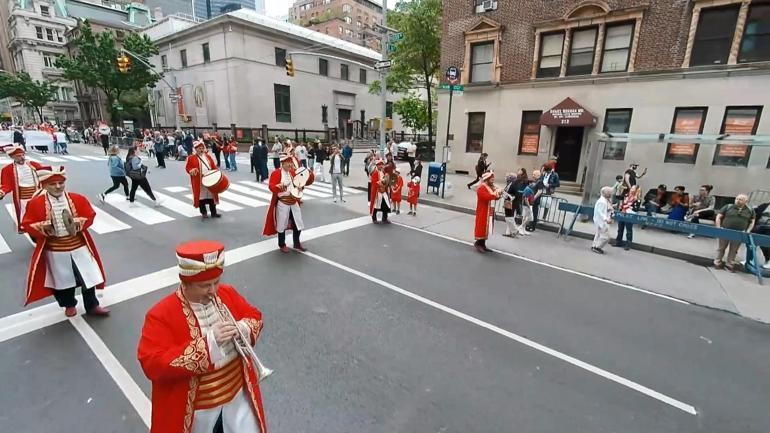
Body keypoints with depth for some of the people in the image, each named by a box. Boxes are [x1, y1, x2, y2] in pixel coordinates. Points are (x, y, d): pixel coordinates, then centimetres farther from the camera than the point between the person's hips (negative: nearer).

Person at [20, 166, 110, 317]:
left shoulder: (78, 199, -4)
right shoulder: (35, 203, -7)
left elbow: (90, 216, -1)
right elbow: (27, 224, -4)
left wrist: (77, 224, -19)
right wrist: (44, 227, -23)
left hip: (79, 247, 1)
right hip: (55, 251, 0)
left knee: (88, 277, 6)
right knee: (62, 280, 14)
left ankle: (92, 306, 22)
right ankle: (69, 305, 37)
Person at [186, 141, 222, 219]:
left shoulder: (208, 156, 13)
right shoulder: (191, 158, -1)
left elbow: (213, 167, 15)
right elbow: (187, 168, -2)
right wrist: (192, 170, -22)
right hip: (199, 182, -4)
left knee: (211, 196, 8)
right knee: (201, 196, 2)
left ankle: (214, 213, 17)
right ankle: (204, 213, 13)